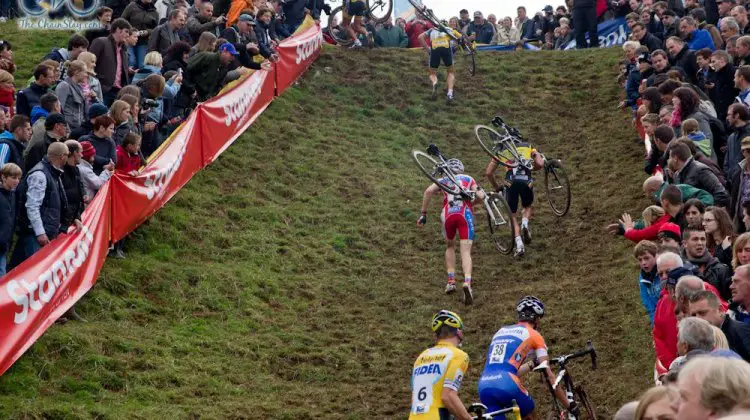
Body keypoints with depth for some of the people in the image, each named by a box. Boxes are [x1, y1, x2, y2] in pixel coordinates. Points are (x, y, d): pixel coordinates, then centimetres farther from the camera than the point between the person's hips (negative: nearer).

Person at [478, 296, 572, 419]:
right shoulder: (533, 335, 12)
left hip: (484, 387, 4)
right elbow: (549, 375, 8)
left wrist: (532, 365, 48)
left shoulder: (501, 331, 29)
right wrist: (569, 406, 14)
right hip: (506, 385, -4)